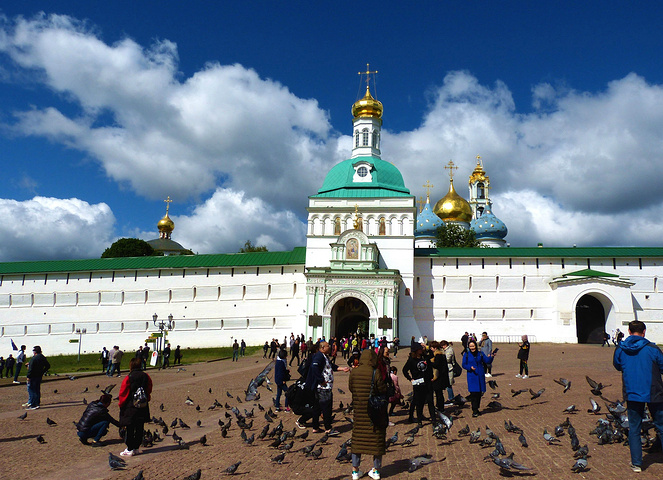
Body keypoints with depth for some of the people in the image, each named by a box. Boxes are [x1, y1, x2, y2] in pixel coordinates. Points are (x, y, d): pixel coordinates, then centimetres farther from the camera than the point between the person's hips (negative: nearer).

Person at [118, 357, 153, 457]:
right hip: (143, 407, 4)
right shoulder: (146, 377, 2)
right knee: (140, 428, 11)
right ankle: (136, 448, 17)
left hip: (130, 407, -4)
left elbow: (123, 394, -7)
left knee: (129, 429, 4)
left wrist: (121, 405, 6)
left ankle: (129, 449, 6)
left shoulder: (128, 378, -12)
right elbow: (149, 392, 11)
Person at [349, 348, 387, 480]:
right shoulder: (376, 373, -17)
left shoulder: (354, 372, -7)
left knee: (357, 439, 13)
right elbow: (383, 391, -13)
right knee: (376, 439, 11)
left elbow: (351, 388, 4)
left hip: (359, 410, 3)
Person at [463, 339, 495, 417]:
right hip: (472, 377, -3)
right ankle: (474, 411, -2)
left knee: (479, 393, 8)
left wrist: (491, 357, -17)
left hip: (480, 376, 3)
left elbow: (487, 361, 2)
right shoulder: (466, 354, 0)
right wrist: (470, 367, -16)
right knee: (473, 393, -8)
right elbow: (464, 365, 1)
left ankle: (476, 409, 22)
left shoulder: (480, 353, 6)